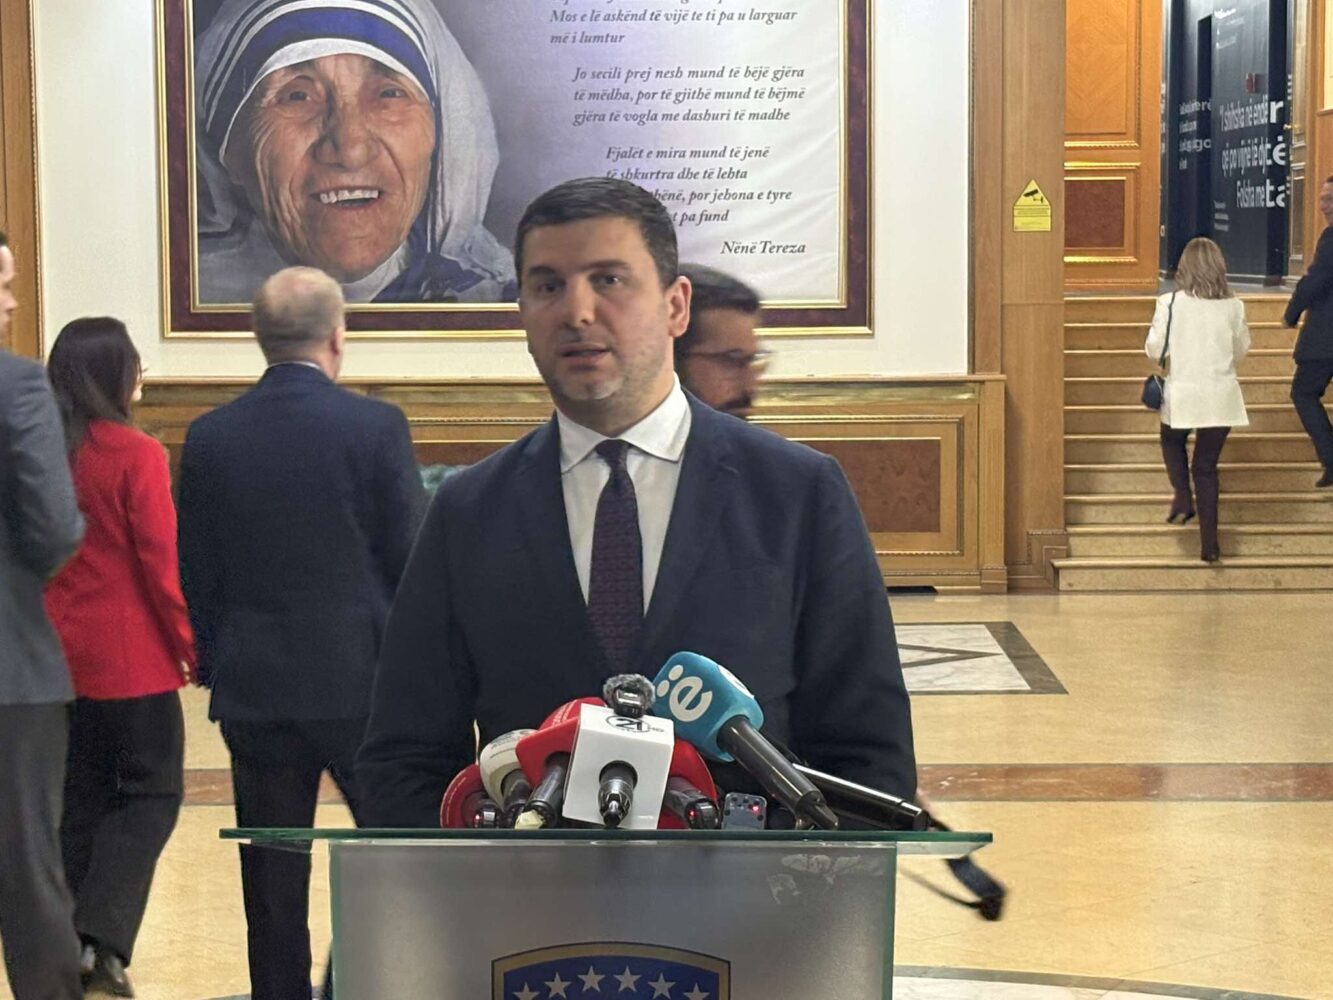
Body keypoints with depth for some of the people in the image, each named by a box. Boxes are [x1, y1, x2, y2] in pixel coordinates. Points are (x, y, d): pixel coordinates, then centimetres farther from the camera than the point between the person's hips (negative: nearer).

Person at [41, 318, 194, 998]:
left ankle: (70, 944, 16)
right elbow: (161, 562, -12)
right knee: (151, 794, 5)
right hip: (132, 660, -5)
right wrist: (190, 645, -2)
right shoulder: (136, 455, -12)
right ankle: (101, 935, -8)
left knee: (80, 799, 14)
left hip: (57, 656, 5)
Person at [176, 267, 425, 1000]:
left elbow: (196, 579, 5)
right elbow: (412, 561, -7)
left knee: (274, 885, 8)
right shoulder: (376, 427, -9)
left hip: (254, 690, 3)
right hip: (363, 683, -2)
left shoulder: (210, 438, 0)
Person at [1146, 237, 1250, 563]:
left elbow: (1154, 349, -5)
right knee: (1206, 465, 10)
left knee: (1173, 441, 30)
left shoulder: (1170, 303, -11)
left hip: (1182, 395, -1)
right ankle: (1209, 543, 7)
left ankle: (1183, 498, 9)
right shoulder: (1233, 307, -4)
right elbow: (1240, 350, 8)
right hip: (1221, 397, 1)